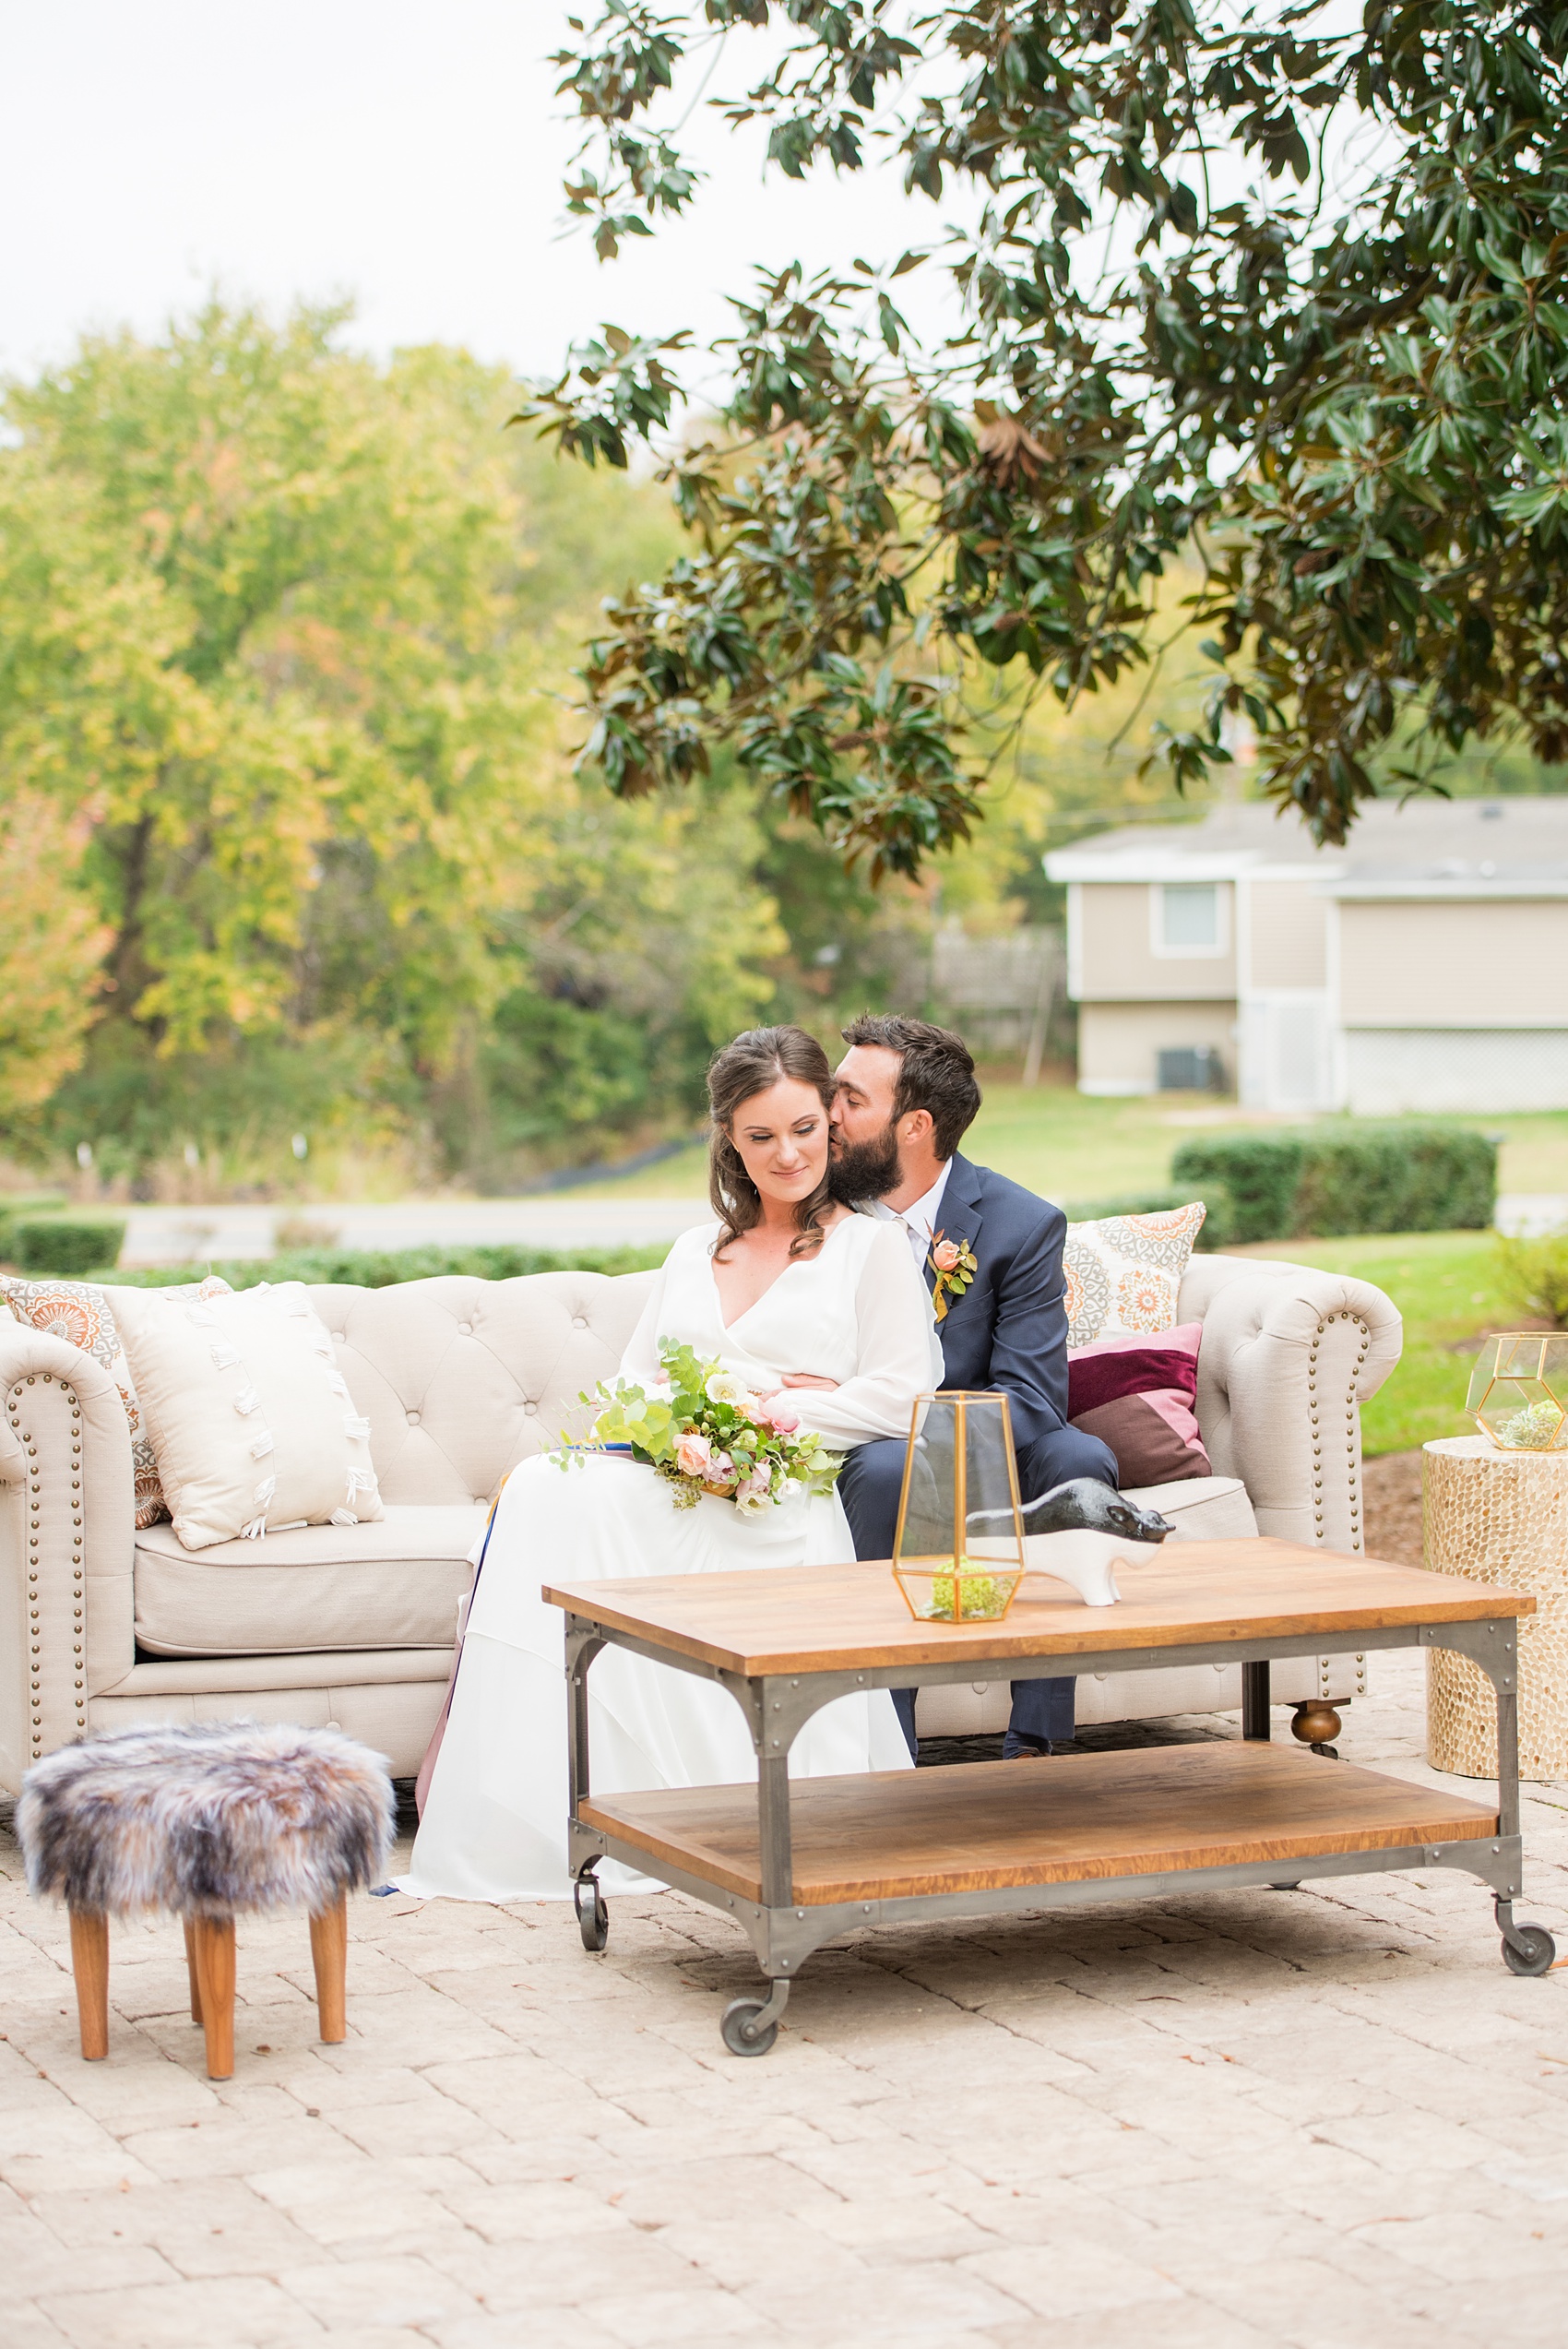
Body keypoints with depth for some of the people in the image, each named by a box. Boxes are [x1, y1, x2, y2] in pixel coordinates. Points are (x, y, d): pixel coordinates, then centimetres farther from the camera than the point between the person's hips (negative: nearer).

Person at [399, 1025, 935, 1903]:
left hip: (778, 1497, -5)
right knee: (539, 1485, -28)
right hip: (664, 1470, 5)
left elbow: (900, 1395, -1)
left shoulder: (873, 1245, 11)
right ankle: (507, 1809, -34)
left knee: (575, 1499, -31)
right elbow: (631, 1383, 20)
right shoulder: (695, 1251, 27)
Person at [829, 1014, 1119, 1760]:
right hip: (860, 1465, 0)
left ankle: (1034, 1743, -28)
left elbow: (1030, 1401, -17)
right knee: (889, 1469, -34)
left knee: (1077, 1458, -30)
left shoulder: (1022, 1225, -10)